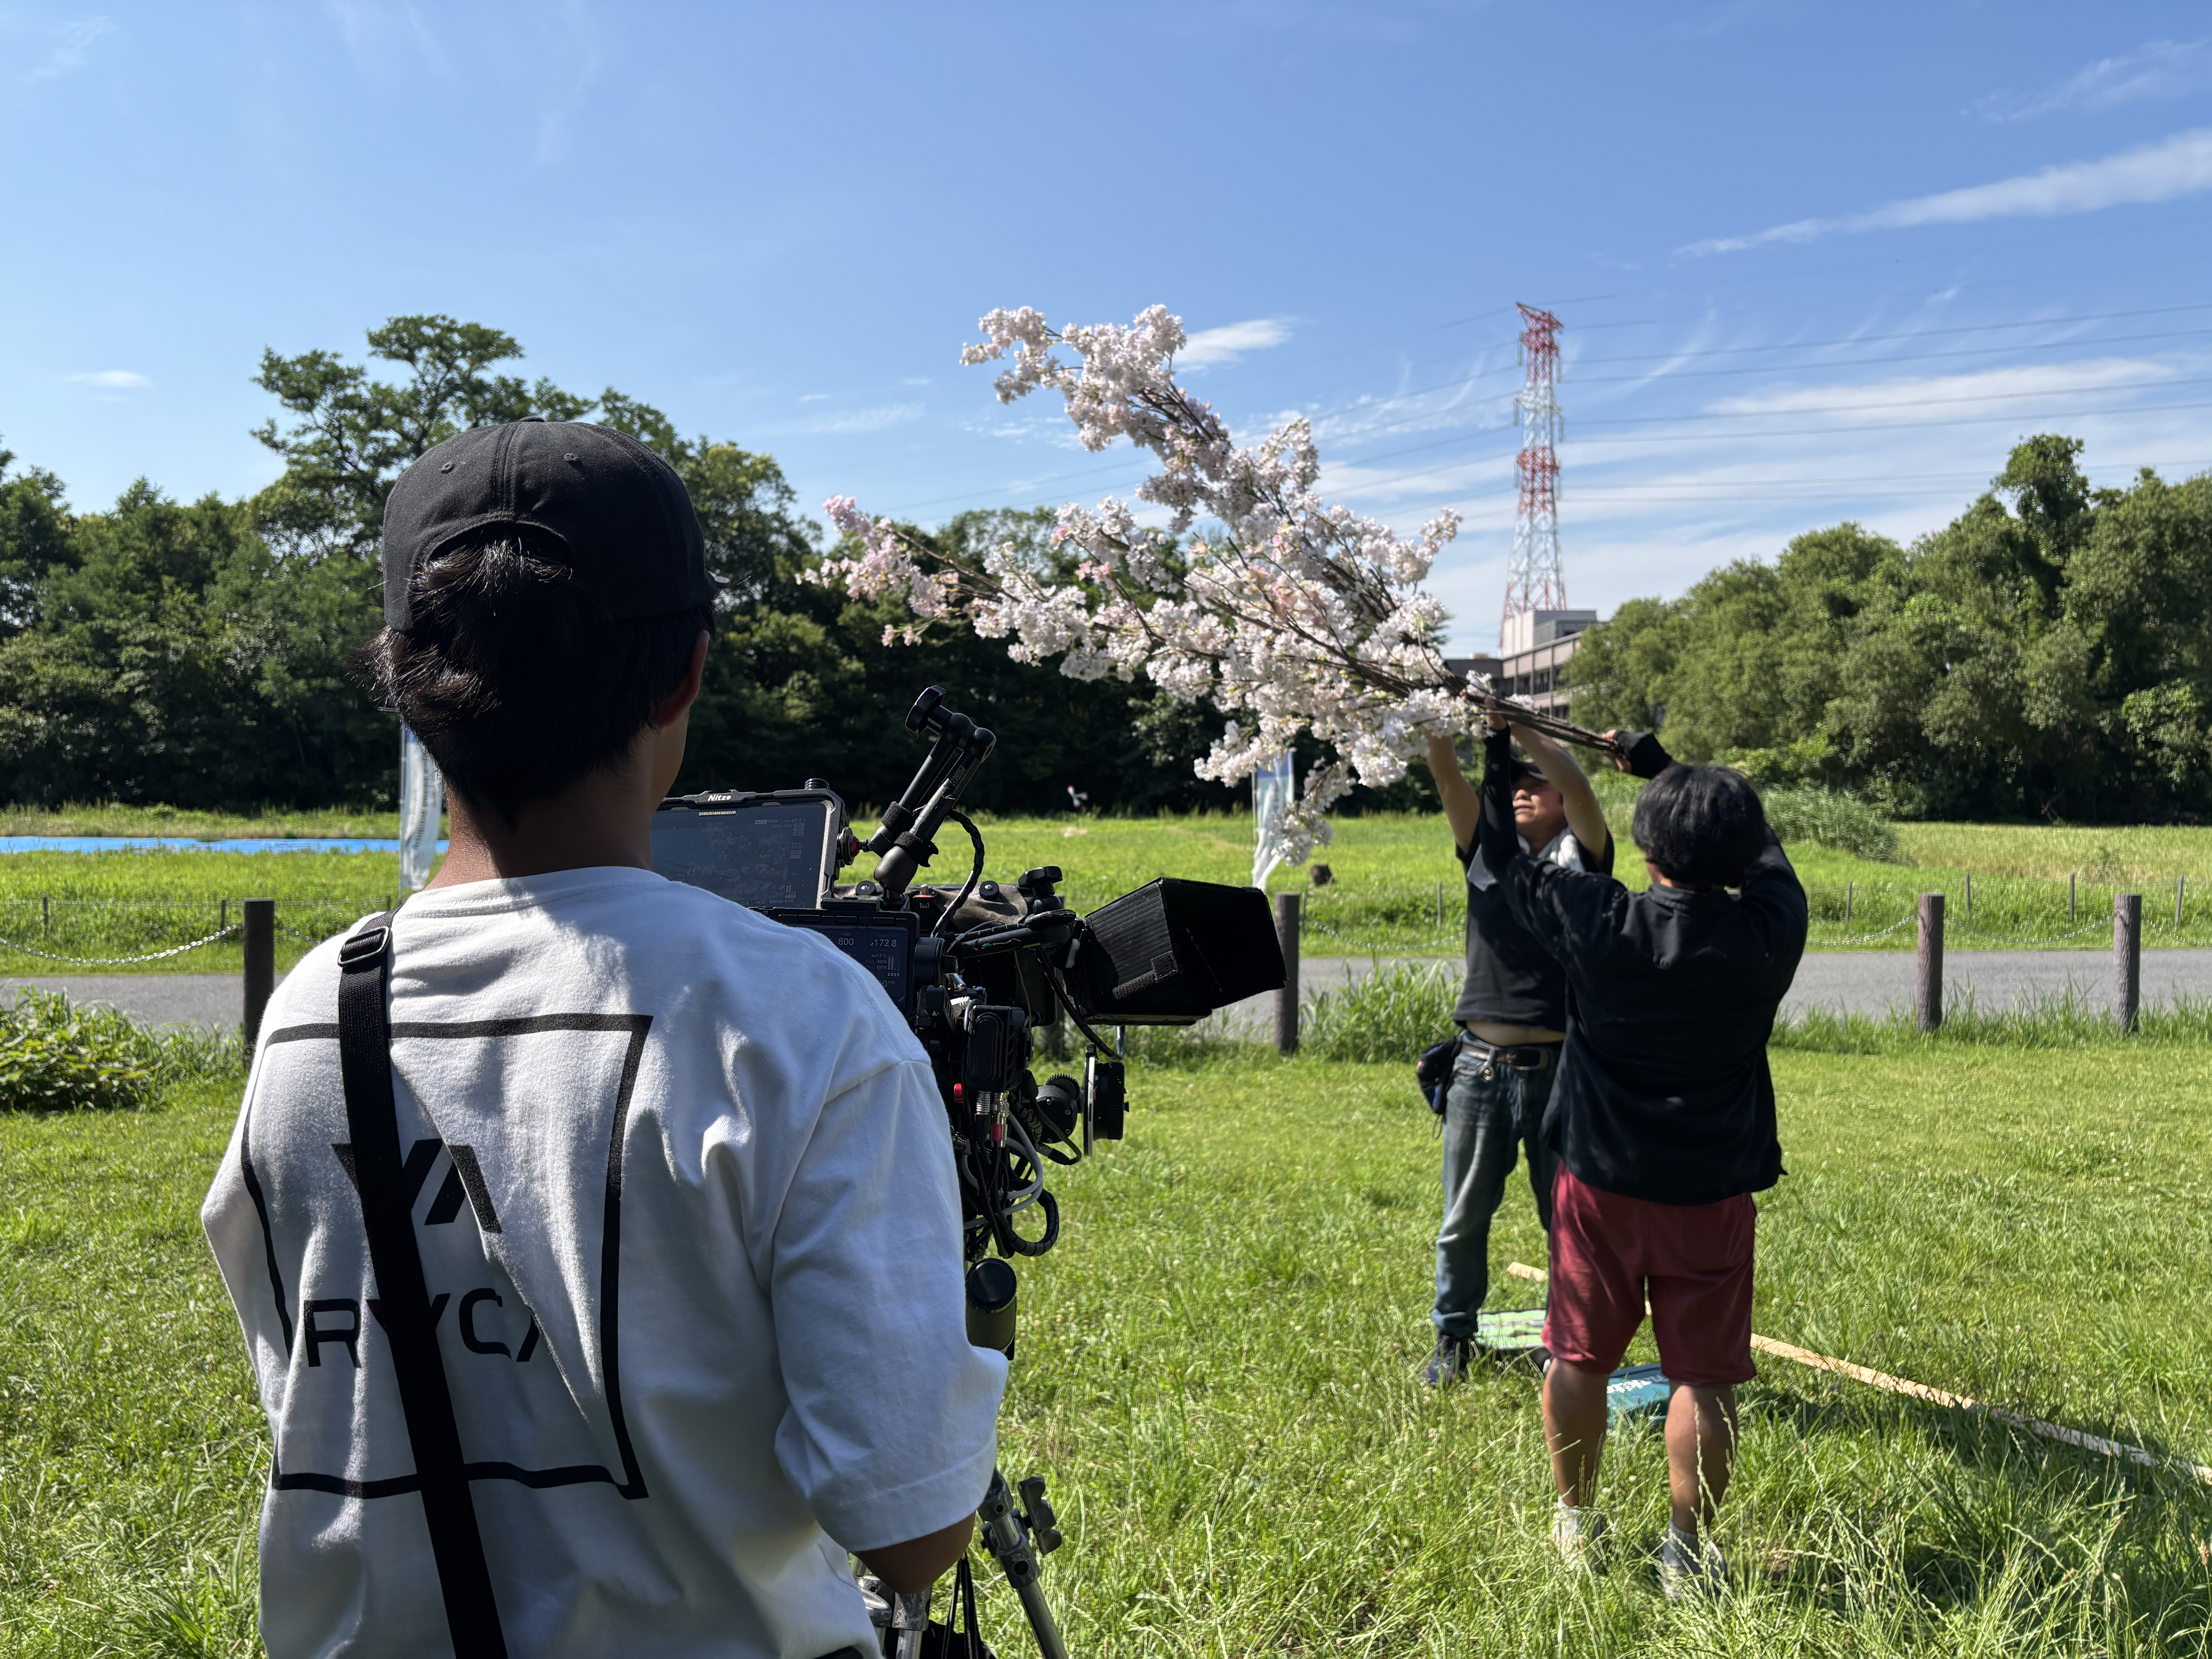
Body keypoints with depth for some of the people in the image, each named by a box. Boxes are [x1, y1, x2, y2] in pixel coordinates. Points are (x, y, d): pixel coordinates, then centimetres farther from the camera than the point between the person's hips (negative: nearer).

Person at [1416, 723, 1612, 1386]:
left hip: (1561, 1068, -2)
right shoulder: (1487, 851, 11)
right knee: (1464, 1219, 10)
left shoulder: (1583, 857, 5)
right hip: (1482, 1065, 2)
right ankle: (1453, 1338, 25)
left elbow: (1579, 786, -13)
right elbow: (1449, 782, -3)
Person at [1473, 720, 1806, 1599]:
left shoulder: (1597, 925, -16)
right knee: (1703, 1376, 10)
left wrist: (1497, 749, 13)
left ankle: (1575, 1523, 30)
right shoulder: (1770, 934, -12)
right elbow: (1764, 850, 10)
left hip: (1601, 1181, 0)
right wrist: (1664, 763, 19)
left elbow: (1504, 856, -1)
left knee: (1579, 1358, 15)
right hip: (1710, 1195, 0)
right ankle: (1686, 1551, 18)